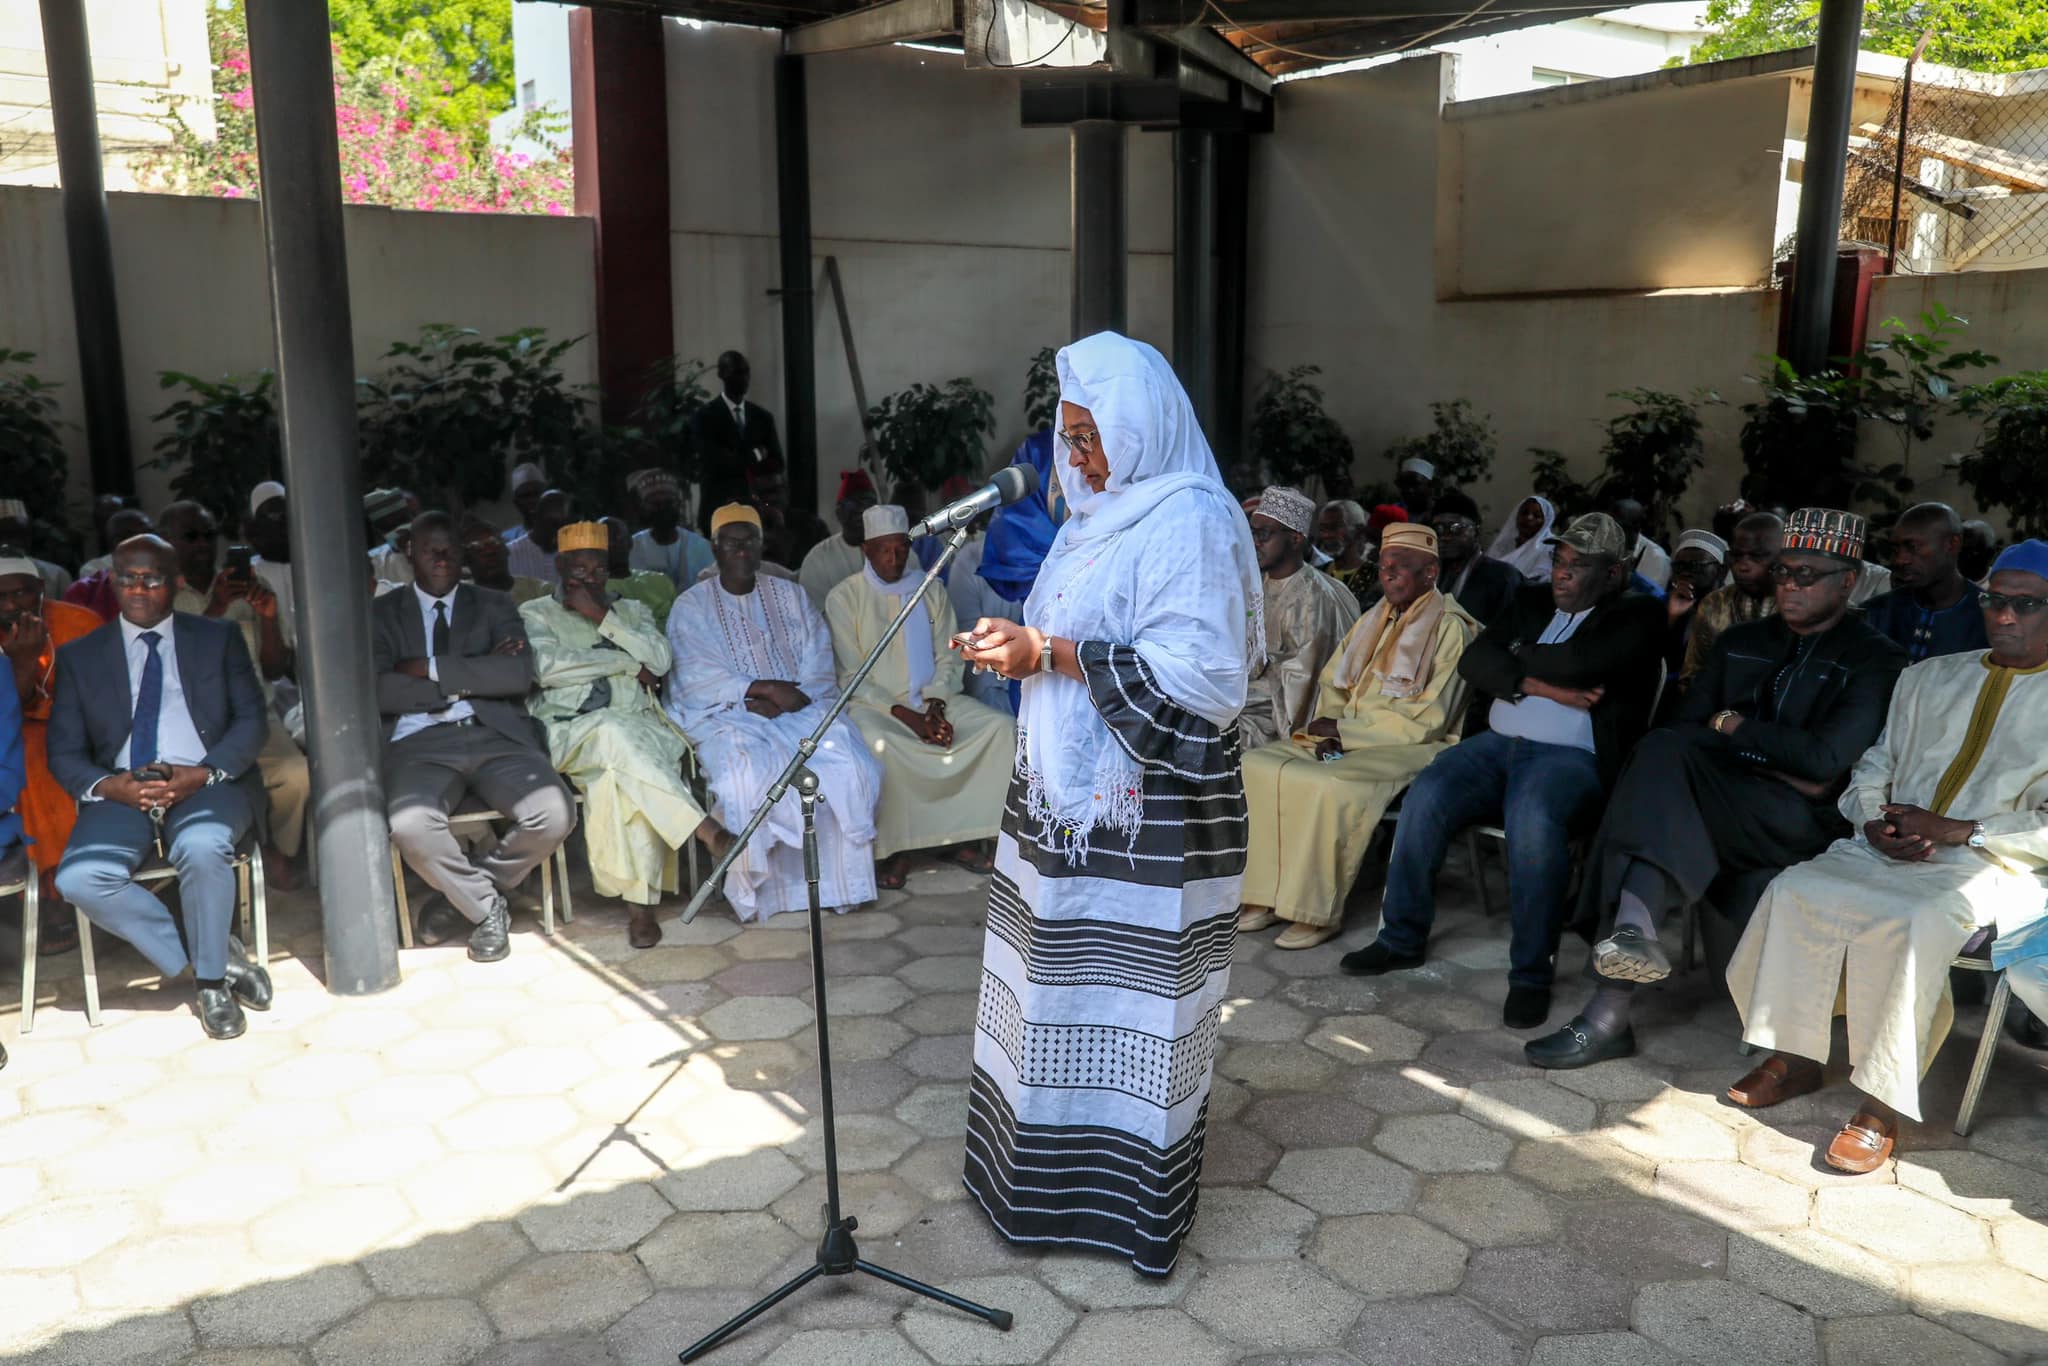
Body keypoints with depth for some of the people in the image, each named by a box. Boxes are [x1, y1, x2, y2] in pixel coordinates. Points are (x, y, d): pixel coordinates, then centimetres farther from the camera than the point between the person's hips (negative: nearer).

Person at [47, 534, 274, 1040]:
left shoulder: (219, 639, 12)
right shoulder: (79, 656, 14)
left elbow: (251, 721, 3)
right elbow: (63, 752, 9)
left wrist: (201, 775, -15)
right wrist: (110, 786, -13)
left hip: (206, 786, -2)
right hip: (120, 794, 2)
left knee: (202, 848, -36)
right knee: (79, 879, -27)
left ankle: (212, 978, -13)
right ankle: (207, 957, -12)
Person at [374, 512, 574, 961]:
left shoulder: (494, 605, 19)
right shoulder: (384, 613, 16)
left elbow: (520, 674, -1)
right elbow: (377, 691, -1)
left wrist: (431, 669, -5)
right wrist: (466, 680, -6)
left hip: (496, 735, 1)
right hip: (421, 742, -1)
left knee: (554, 816, -26)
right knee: (410, 826, -34)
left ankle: (461, 897, 2)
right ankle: (487, 906, -4)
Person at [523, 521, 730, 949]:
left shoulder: (632, 610, 23)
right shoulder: (536, 613, 15)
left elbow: (660, 660, 3)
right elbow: (546, 667, -6)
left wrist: (602, 617, -1)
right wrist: (628, 663, -2)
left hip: (638, 728, 2)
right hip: (568, 732, -2)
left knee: (620, 776, -34)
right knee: (613, 730, -37)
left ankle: (640, 902, -34)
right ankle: (704, 829, -43)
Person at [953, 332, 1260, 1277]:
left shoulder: (1190, 521, -15)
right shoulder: (1104, 511, 13)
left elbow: (1196, 671, -23)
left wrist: (1052, 654, -21)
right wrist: (1023, 642, 2)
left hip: (1142, 808, -8)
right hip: (1072, 788, 9)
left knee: (1125, 987, 3)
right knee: (1064, 974, 16)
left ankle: (1134, 1195, 20)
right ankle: (1051, 1157, 32)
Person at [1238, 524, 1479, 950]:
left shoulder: (1450, 629, -9)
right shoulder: (1376, 619, 15)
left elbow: (1428, 720, -15)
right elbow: (1332, 682, 18)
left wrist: (1346, 729, -14)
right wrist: (1327, 731, -3)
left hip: (1409, 748, -8)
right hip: (1346, 740, 8)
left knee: (1330, 787, -35)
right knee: (1258, 766, -12)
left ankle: (1319, 913, -21)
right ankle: (1266, 898, -11)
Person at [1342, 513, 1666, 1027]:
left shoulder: (1639, 614, 3)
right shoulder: (1532, 601, 20)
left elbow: (1579, 662, -17)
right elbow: (1473, 662, 5)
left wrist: (1519, 656, 1)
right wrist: (1542, 685, -9)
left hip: (1573, 756, -5)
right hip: (1497, 742, 5)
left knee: (1533, 821, -35)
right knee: (1424, 797, -20)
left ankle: (1531, 973, -19)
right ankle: (1401, 938, -5)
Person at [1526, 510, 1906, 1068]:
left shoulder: (1876, 661, 4)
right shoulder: (1740, 642, 20)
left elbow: (1827, 758, -10)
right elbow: (1684, 726, 11)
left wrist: (1734, 726, -2)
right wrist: (1779, 766, -3)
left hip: (1801, 820, -5)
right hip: (1728, 804, 5)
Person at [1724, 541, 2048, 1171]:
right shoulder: (1929, 677, 20)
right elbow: (1876, 765, 19)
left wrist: (1956, 830, -14)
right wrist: (1874, 820, -2)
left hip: (1986, 862, -4)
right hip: (1885, 849, 5)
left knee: (1905, 923, -35)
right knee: (1799, 890, -24)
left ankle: (1882, 1106, -25)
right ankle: (1794, 1057, -13)